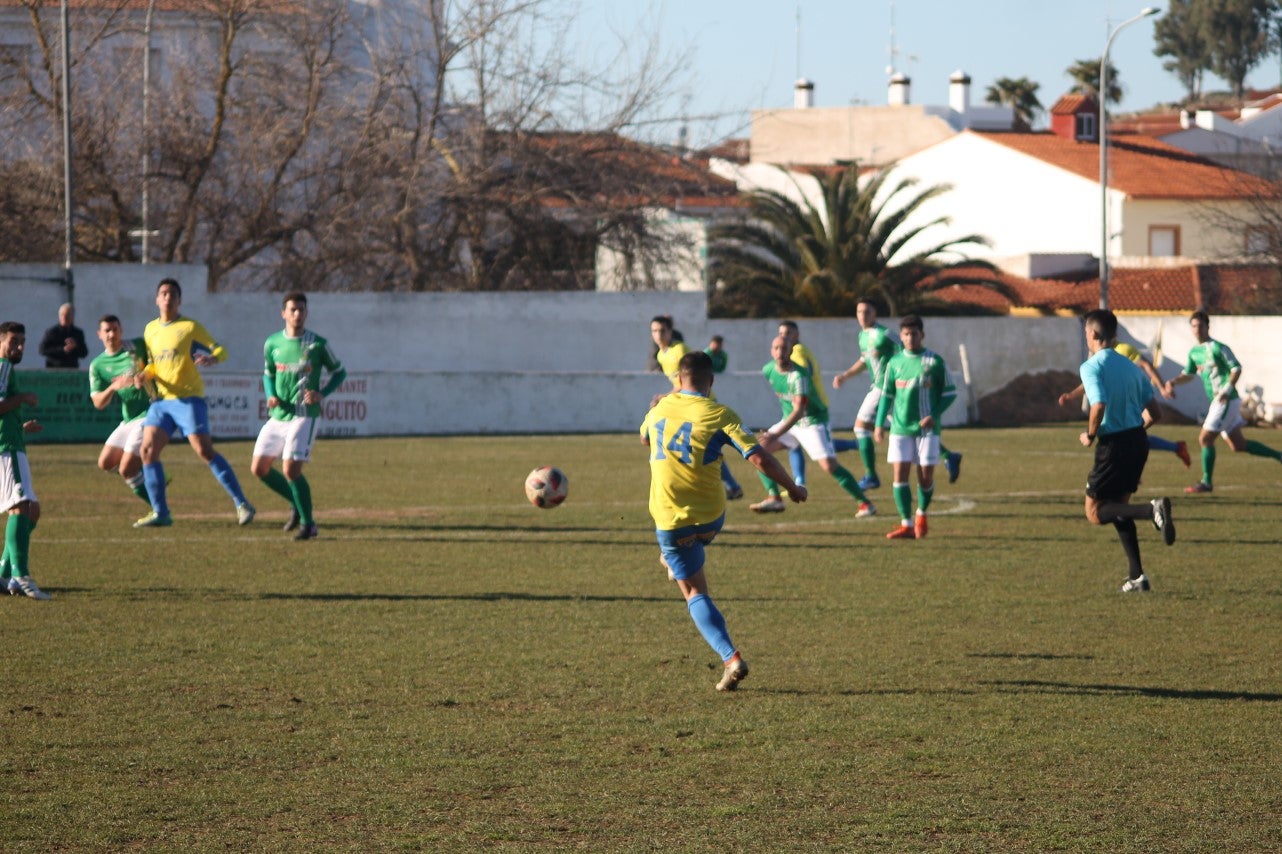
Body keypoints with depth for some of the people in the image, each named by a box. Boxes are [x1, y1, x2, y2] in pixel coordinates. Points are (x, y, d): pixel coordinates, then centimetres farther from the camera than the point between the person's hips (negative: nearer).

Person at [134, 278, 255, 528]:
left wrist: (211, 358, -25)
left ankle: (241, 504, -7)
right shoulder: (150, 329, 14)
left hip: (189, 398, -6)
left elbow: (220, 350, -2)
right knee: (148, 449, -7)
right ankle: (160, 513, 0)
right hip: (162, 400, 6)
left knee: (204, 450, -14)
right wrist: (144, 374, 3)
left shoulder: (190, 327, -2)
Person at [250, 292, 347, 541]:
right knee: (259, 468, 4)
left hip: (304, 415, -5)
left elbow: (339, 372, 4)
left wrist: (322, 394, -12)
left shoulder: (317, 344, -7)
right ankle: (297, 503, 26)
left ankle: (307, 523, 0)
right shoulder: (272, 343, 4)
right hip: (278, 416, 5)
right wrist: (271, 396, -1)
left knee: (291, 469, -16)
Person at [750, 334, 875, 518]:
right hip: (790, 422, 8)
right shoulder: (769, 370, -4)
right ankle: (774, 499, -3)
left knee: (829, 465, -20)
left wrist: (775, 435, -44)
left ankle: (865, 504, -11)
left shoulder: (798, 376, -29)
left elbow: (799, 411, -36)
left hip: (813, 422, -8)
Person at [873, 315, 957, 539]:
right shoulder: (895, 362, 6)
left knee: (926, 477, 0)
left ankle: (921, 514, 28)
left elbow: (950, 393, 1)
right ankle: (906, 525, -5)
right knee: (899, 474, -8)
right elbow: (887, 395, 14)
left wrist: (934, 415, -12)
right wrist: (879, 424, 8)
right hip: (901, 428, 2)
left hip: (927, 428, -2)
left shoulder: (935, 361, -3)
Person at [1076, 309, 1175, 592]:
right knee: (1119, 507, 20)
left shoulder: (1091, 367, -11)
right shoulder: (1131, 366, 10)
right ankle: (1137, 576, 12)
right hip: (1138, 441, 7)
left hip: (1113, 444, -7)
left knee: (1095, 512, 4)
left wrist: (1090, 435, -8)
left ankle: (1152, 510, -22)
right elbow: (1156, 413, 10)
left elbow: (1099, 406, -26)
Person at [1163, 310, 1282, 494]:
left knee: (1205, 438, -11)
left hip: (1226, 401, -9)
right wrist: (1173, 382, 6)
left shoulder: (1217, 348, -11)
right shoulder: (1194, 352, 13)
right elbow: (1188, 374, 25)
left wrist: (1227, 389, -27)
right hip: (1217, 402, 9)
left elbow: (1236, 368, -14)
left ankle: (1206, 482, -3)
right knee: (1238, 444, 13)